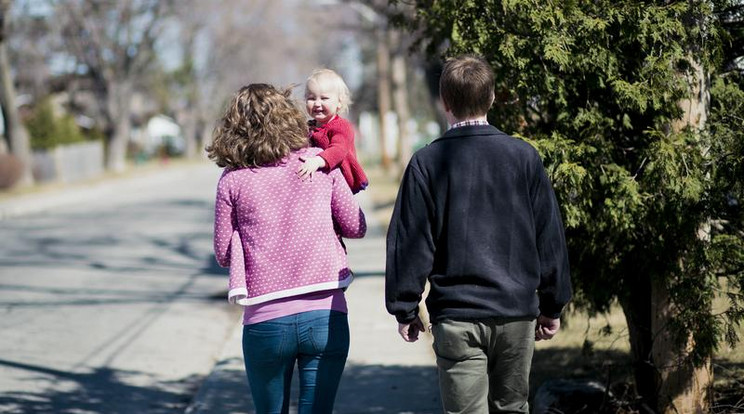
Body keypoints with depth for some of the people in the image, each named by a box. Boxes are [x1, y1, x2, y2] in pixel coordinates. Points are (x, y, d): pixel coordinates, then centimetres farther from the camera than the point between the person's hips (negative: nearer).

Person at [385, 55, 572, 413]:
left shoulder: (427, 162, -5)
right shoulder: (524, 156, 2)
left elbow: (410, 241, -4)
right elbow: (549, 237, 6)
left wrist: (405, 309, 5)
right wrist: (552, 306, 15)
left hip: (456, 316, -3)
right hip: (517, 315, 3)